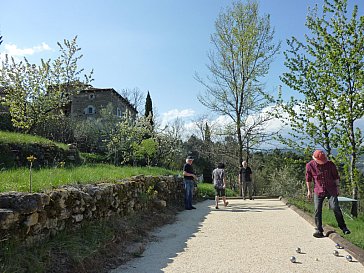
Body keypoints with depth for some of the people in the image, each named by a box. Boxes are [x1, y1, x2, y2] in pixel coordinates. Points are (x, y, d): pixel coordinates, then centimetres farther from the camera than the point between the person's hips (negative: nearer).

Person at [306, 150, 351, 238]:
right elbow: (308, 179, 5)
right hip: (318, 191, 0)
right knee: (317, 210, -4)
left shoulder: (330, 164, -6)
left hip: (331, 190, 0)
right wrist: (309, 190, 7)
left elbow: (336, 176, 8)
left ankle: (343, 227, 9)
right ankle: (319, 230, 6)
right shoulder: (310, 165, -7)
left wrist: (337, 187, 9)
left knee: (335, 207, -10)